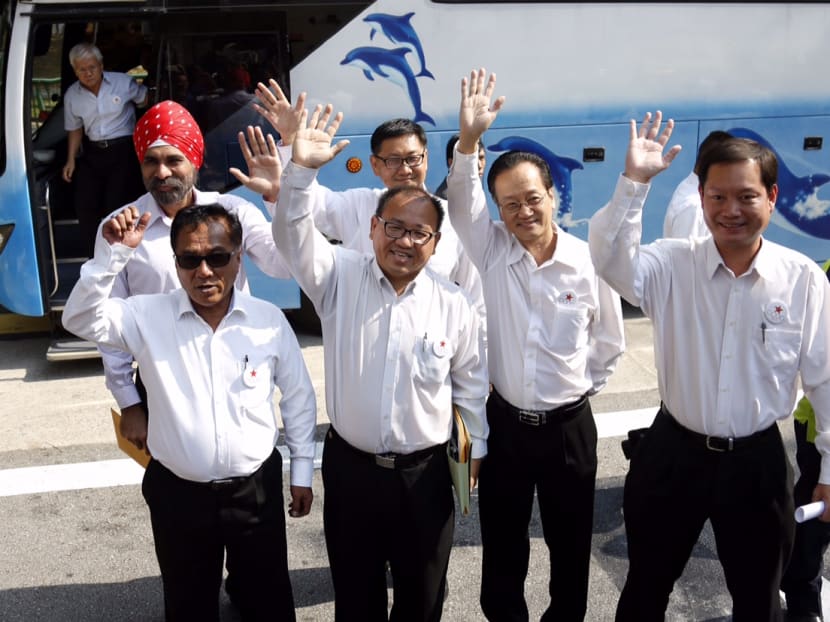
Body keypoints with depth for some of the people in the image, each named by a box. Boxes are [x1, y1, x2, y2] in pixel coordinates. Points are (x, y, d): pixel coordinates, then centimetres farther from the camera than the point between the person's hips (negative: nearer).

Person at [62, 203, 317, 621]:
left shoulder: (269, 319, -7)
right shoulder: (148, 316, -8)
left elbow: (298, 396, 2)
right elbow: (81, 319, -20)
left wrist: (302, 470, 6)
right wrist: (116, 254, -29)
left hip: (256, 489, 0)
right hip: (177, 493, 0)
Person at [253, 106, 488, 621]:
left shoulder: (454, 305, -7)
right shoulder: (340, 277, -7)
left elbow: (471, 384, 3)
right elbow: (294, 234, -21)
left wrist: (475, 449, 10)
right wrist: (301, 168, -37)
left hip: (425, 473, 0)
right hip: (350, 467, 0)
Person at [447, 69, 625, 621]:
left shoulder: (589, 262, -11)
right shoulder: (492, 253, -6)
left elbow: (609, 342, 2)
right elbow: (462, 202, -22)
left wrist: (581, 388, 3)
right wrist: (469, 140, -35)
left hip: (570, 426, -1)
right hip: (506, 422, 1)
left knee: (570, 545, 15)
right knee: (502, 544, 15)